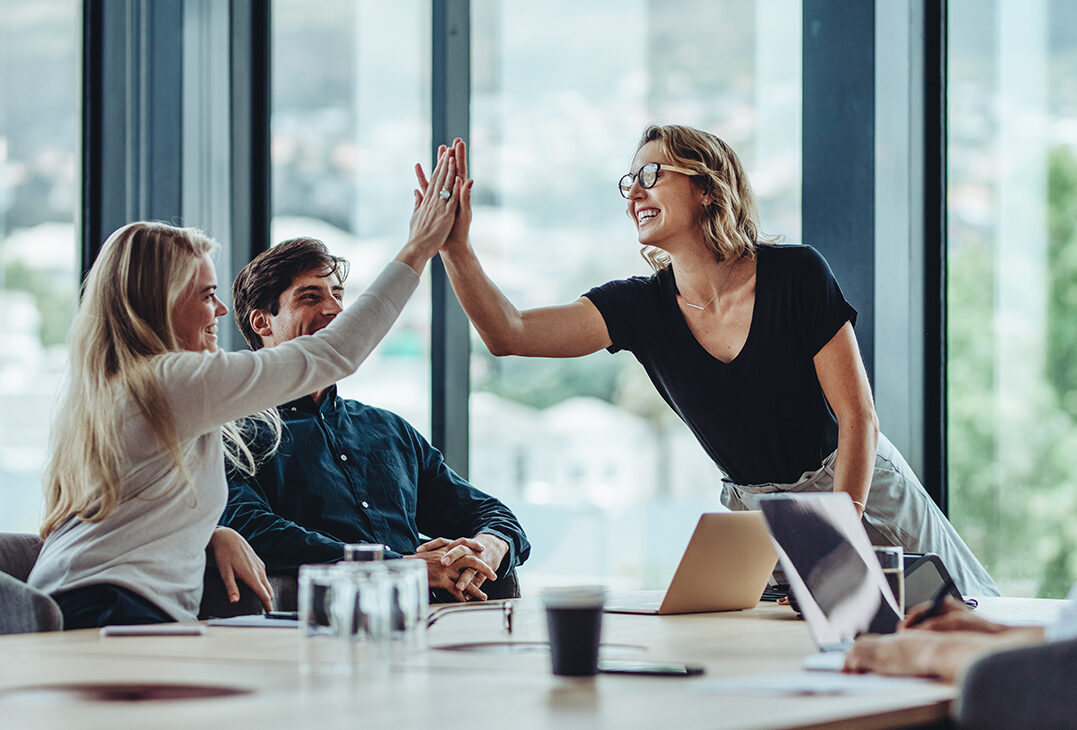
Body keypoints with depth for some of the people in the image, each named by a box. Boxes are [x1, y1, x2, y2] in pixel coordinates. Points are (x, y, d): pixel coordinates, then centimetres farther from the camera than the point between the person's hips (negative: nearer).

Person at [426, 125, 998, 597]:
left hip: (861, 493, -3)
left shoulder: (795, 274, -15)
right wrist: (454, 247, -29)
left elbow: (858, 416, -15)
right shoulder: (641, 306, -5)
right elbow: (510, 334, -16)